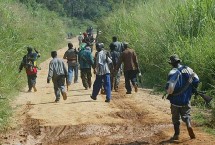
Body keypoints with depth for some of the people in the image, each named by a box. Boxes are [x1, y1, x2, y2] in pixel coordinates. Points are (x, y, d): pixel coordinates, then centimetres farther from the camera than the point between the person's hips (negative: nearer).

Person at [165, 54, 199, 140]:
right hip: (186, 98, 4)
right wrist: (192, 91, 17)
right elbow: (196, 80, 3)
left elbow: (170, 85, -25)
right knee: (186, 114, 15)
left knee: (175, 117, 11)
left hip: (176, 99, -4)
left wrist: (169, 92, -4)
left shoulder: (173, 72, -17)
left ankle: (176, 134, 15)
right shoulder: (188, 69, 0)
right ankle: (188, 125, -14)